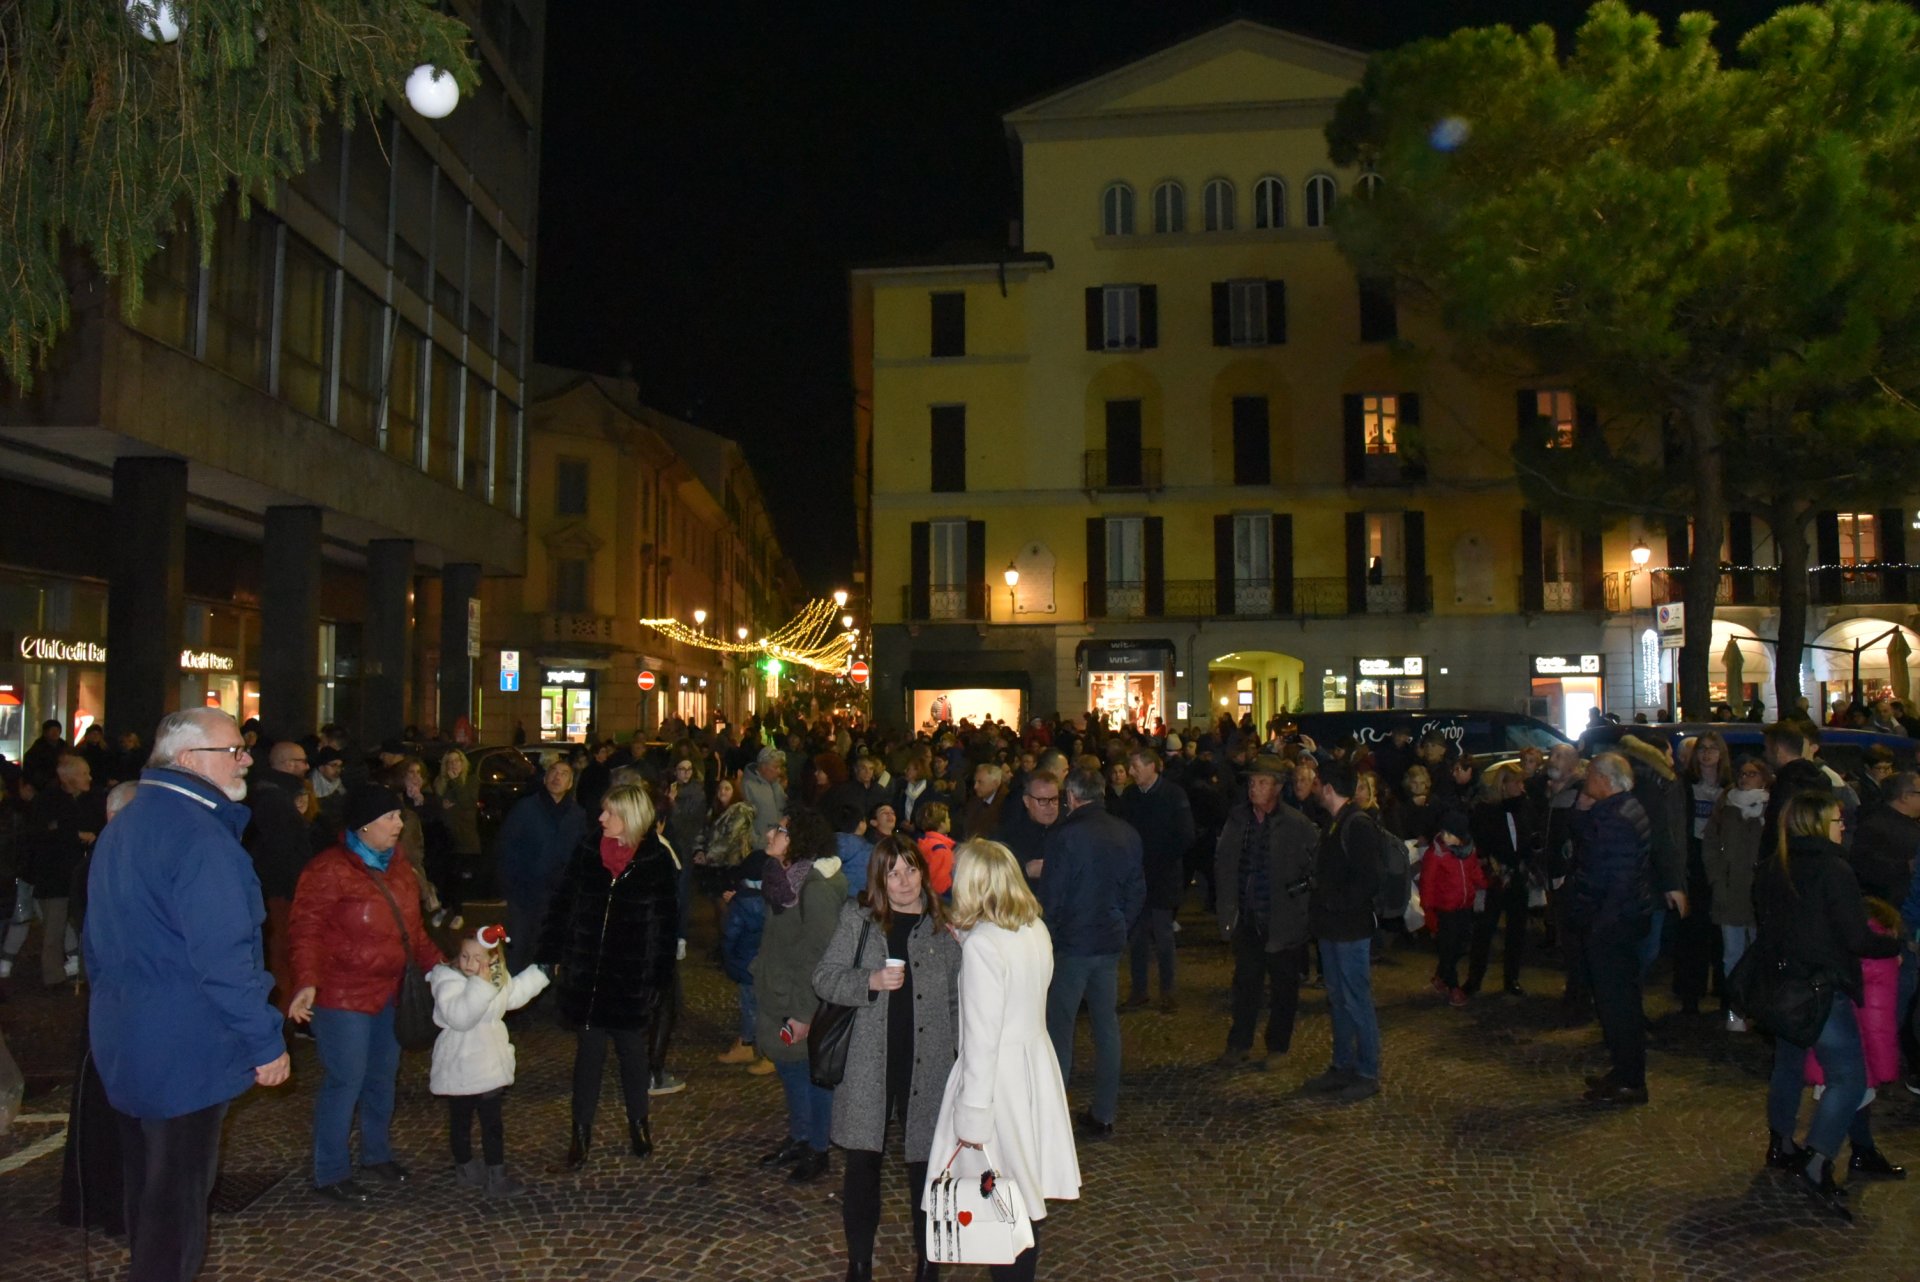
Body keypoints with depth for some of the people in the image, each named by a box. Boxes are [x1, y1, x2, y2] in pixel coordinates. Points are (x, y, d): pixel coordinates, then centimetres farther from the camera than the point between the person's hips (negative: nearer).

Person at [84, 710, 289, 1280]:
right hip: (183, 1055, -10)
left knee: (144, 1186, 21)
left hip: (120, 1045, 10)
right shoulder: (199, 833, -21)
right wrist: (267, 1042, -19)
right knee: (178, 1202, 1)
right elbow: (223, 956, -26)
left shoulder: (119, 829, 11)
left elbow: (96, 944, 21)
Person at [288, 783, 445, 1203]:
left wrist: (439, 965, 9)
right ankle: (330, 1174, 13)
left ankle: (377, 1155, 34)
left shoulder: (398, 869, 9)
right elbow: (307, 930, -19)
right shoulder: (329, 869, -15)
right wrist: (307, 982, -31)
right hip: (342, 995, -8)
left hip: (388, 992, 8)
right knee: (346, 1082, -2)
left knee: (383, 1077, 17)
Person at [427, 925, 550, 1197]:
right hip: (461, 1068, -7)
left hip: (491, 1066, 7)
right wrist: (481, 985, -38)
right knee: (461, 1121, 11)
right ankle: (465, 1166, 27)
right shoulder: (449, 981, -20)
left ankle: (496, 1175, 22)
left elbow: (513, 996, 24)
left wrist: (539, 973, 20)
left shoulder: (498, 978, 2)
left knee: (493, 1121, 13)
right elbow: (460, 1016, -35)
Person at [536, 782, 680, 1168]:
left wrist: (659, 978, -8)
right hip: (586, 973, 2)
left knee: (633, 1049, 13)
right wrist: (550, 955, 2)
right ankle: (581, 1131, 21)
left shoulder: (657, 860, -8)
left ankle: (638, 1123, 31)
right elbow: (561, 903, 4)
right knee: (588, 1051, 9)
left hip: (633, 978, -1)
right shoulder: (587, 850, -2)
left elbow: (667, 923, -5)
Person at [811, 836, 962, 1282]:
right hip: (869, 1065, 0)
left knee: (925, 1164, 8)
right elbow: (823, 978, 0)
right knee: (862, 1162, 7)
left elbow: (959, 1000, 6)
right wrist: (871, 982, -16)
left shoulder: (945, 926, 0)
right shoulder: (858, 919, 1)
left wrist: (955, 1050, -2)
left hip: (927, 1068, 0)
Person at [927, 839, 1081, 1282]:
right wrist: (960, 936, 16)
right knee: (1027, 1199, 18)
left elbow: (982, 1037, -19)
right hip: (1036, 1067, 8)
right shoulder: (1036, 930, 3)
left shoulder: (981, 943, -19)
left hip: (998, 1076, -8)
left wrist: (972, 1120, -15)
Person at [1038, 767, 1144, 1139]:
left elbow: (1051, 895, -14)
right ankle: (1103, 1115, 19)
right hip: (1111, 941, 6)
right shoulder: (1127, 834, 3)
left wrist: (1051, 924, 2)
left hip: (1072, 943, -5)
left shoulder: (1065, 834, -16)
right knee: (1106, 1023, 13)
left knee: (1059, 1026, 3)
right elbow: (1137, 891, 9)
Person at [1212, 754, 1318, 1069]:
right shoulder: (1237, 817, 2)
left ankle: (1277, 1048, 23)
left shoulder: (1296, 824, -13)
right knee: (1246, 982, 13)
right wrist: (1226, 905, 6)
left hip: (1283, 921, -4)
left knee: (1283, 986, 10)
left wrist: (1303, 887, -10)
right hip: (1246, 918, 4)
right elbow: (1222, 862, 10)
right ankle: (1239, 1045, 22)